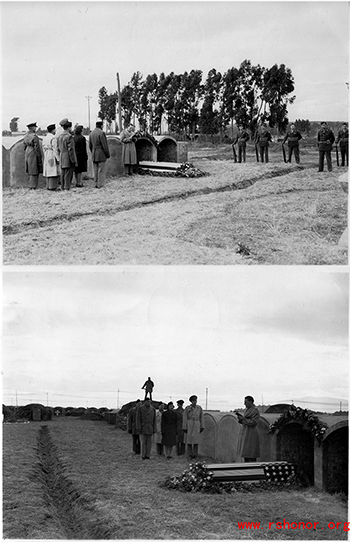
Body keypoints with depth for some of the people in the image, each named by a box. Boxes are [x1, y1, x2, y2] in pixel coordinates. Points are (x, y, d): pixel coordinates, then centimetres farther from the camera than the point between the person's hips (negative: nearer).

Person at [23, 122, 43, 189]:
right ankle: (33, 187, -2)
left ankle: (31, 186, 20)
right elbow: (37, 148, -17)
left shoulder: (26, 136, 7)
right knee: (34, 171, -2)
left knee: (30, 170, 16)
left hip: (27, 154, 8)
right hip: (34, 155, -8)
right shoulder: (35, 137, -17)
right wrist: (39, 158, -11)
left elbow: (25, 146, 12)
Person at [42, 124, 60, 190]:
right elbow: (55, 149, -17)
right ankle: (52, 186, -8)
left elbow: (44, 149, 14)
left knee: (48, 171, 11)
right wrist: (58, 159, -13)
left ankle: (48, 186, 13)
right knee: (53, 172, -6)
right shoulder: (53, 138, -14)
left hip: (46, 157, 8)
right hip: (53, 157, -8)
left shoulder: (44, 138, 10)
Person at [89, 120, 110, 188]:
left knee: (95, 170, 11)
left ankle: (96, 184, 13)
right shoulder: (101, 133, -13)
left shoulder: (91, 133, 9)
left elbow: (90, 146, 14)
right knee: (101, 171, -4)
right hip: (101, 155, -7)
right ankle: (100, 185, -5)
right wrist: (108, 154, -6)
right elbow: (105, 145, -14)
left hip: (94, 155, 7)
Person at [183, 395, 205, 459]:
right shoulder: (187, 408, -5)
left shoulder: (199, 408, 2)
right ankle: (190, 454, 7)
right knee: (189, 439, -1)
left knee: (196, 439, 1)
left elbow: (201, 418, 6)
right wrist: (184, 428, -7)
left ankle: (195, 454, 8)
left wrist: (202, 427, 4)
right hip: (189, 425, -2)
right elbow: (184, 418, -4)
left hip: (196, 425, 2)